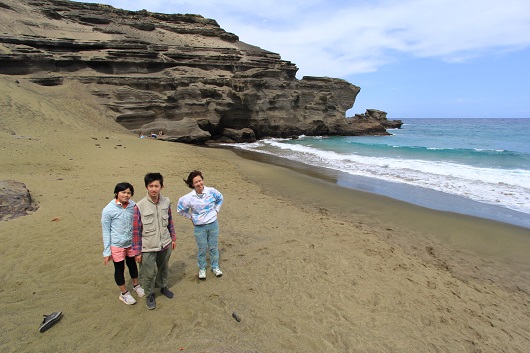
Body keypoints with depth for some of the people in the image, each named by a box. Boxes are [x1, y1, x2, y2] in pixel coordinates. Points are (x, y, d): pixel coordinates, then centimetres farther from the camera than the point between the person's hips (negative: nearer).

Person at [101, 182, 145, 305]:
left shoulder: (133, 206, -8)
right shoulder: (108, 210, -17)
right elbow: (106, 232, -10)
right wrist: (107, 252, -8)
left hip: (131, 243, 3)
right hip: (117, 245, -3)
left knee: (132, 264, 22)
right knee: (119, 269, 13)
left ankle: (136, 285, 46)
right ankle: (124, 293, 34)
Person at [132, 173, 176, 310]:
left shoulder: (166, 202, -7)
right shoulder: (140, 206, -18)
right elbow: (136, 230, -12)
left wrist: (173, 238, 12)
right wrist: (137, 251, -9)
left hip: (165, 245, 4)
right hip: (148, 247, -3)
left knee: (164, 268, 23)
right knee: (149, 273, 10)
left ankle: (163, 287, 49)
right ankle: (150, 295, 37)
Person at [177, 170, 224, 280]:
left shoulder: (211, 191, -11)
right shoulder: (189, 197, -14)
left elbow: (220, 198, 11)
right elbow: (180, 209, 4)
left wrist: (216, 210, 7)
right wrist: (190, 217, 2)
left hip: (213, 224, 1)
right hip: (199, 227, -1)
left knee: (213, 247, 14)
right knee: (202, 249, 11)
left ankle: (215, 267, 33)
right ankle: (202, 269, 33)